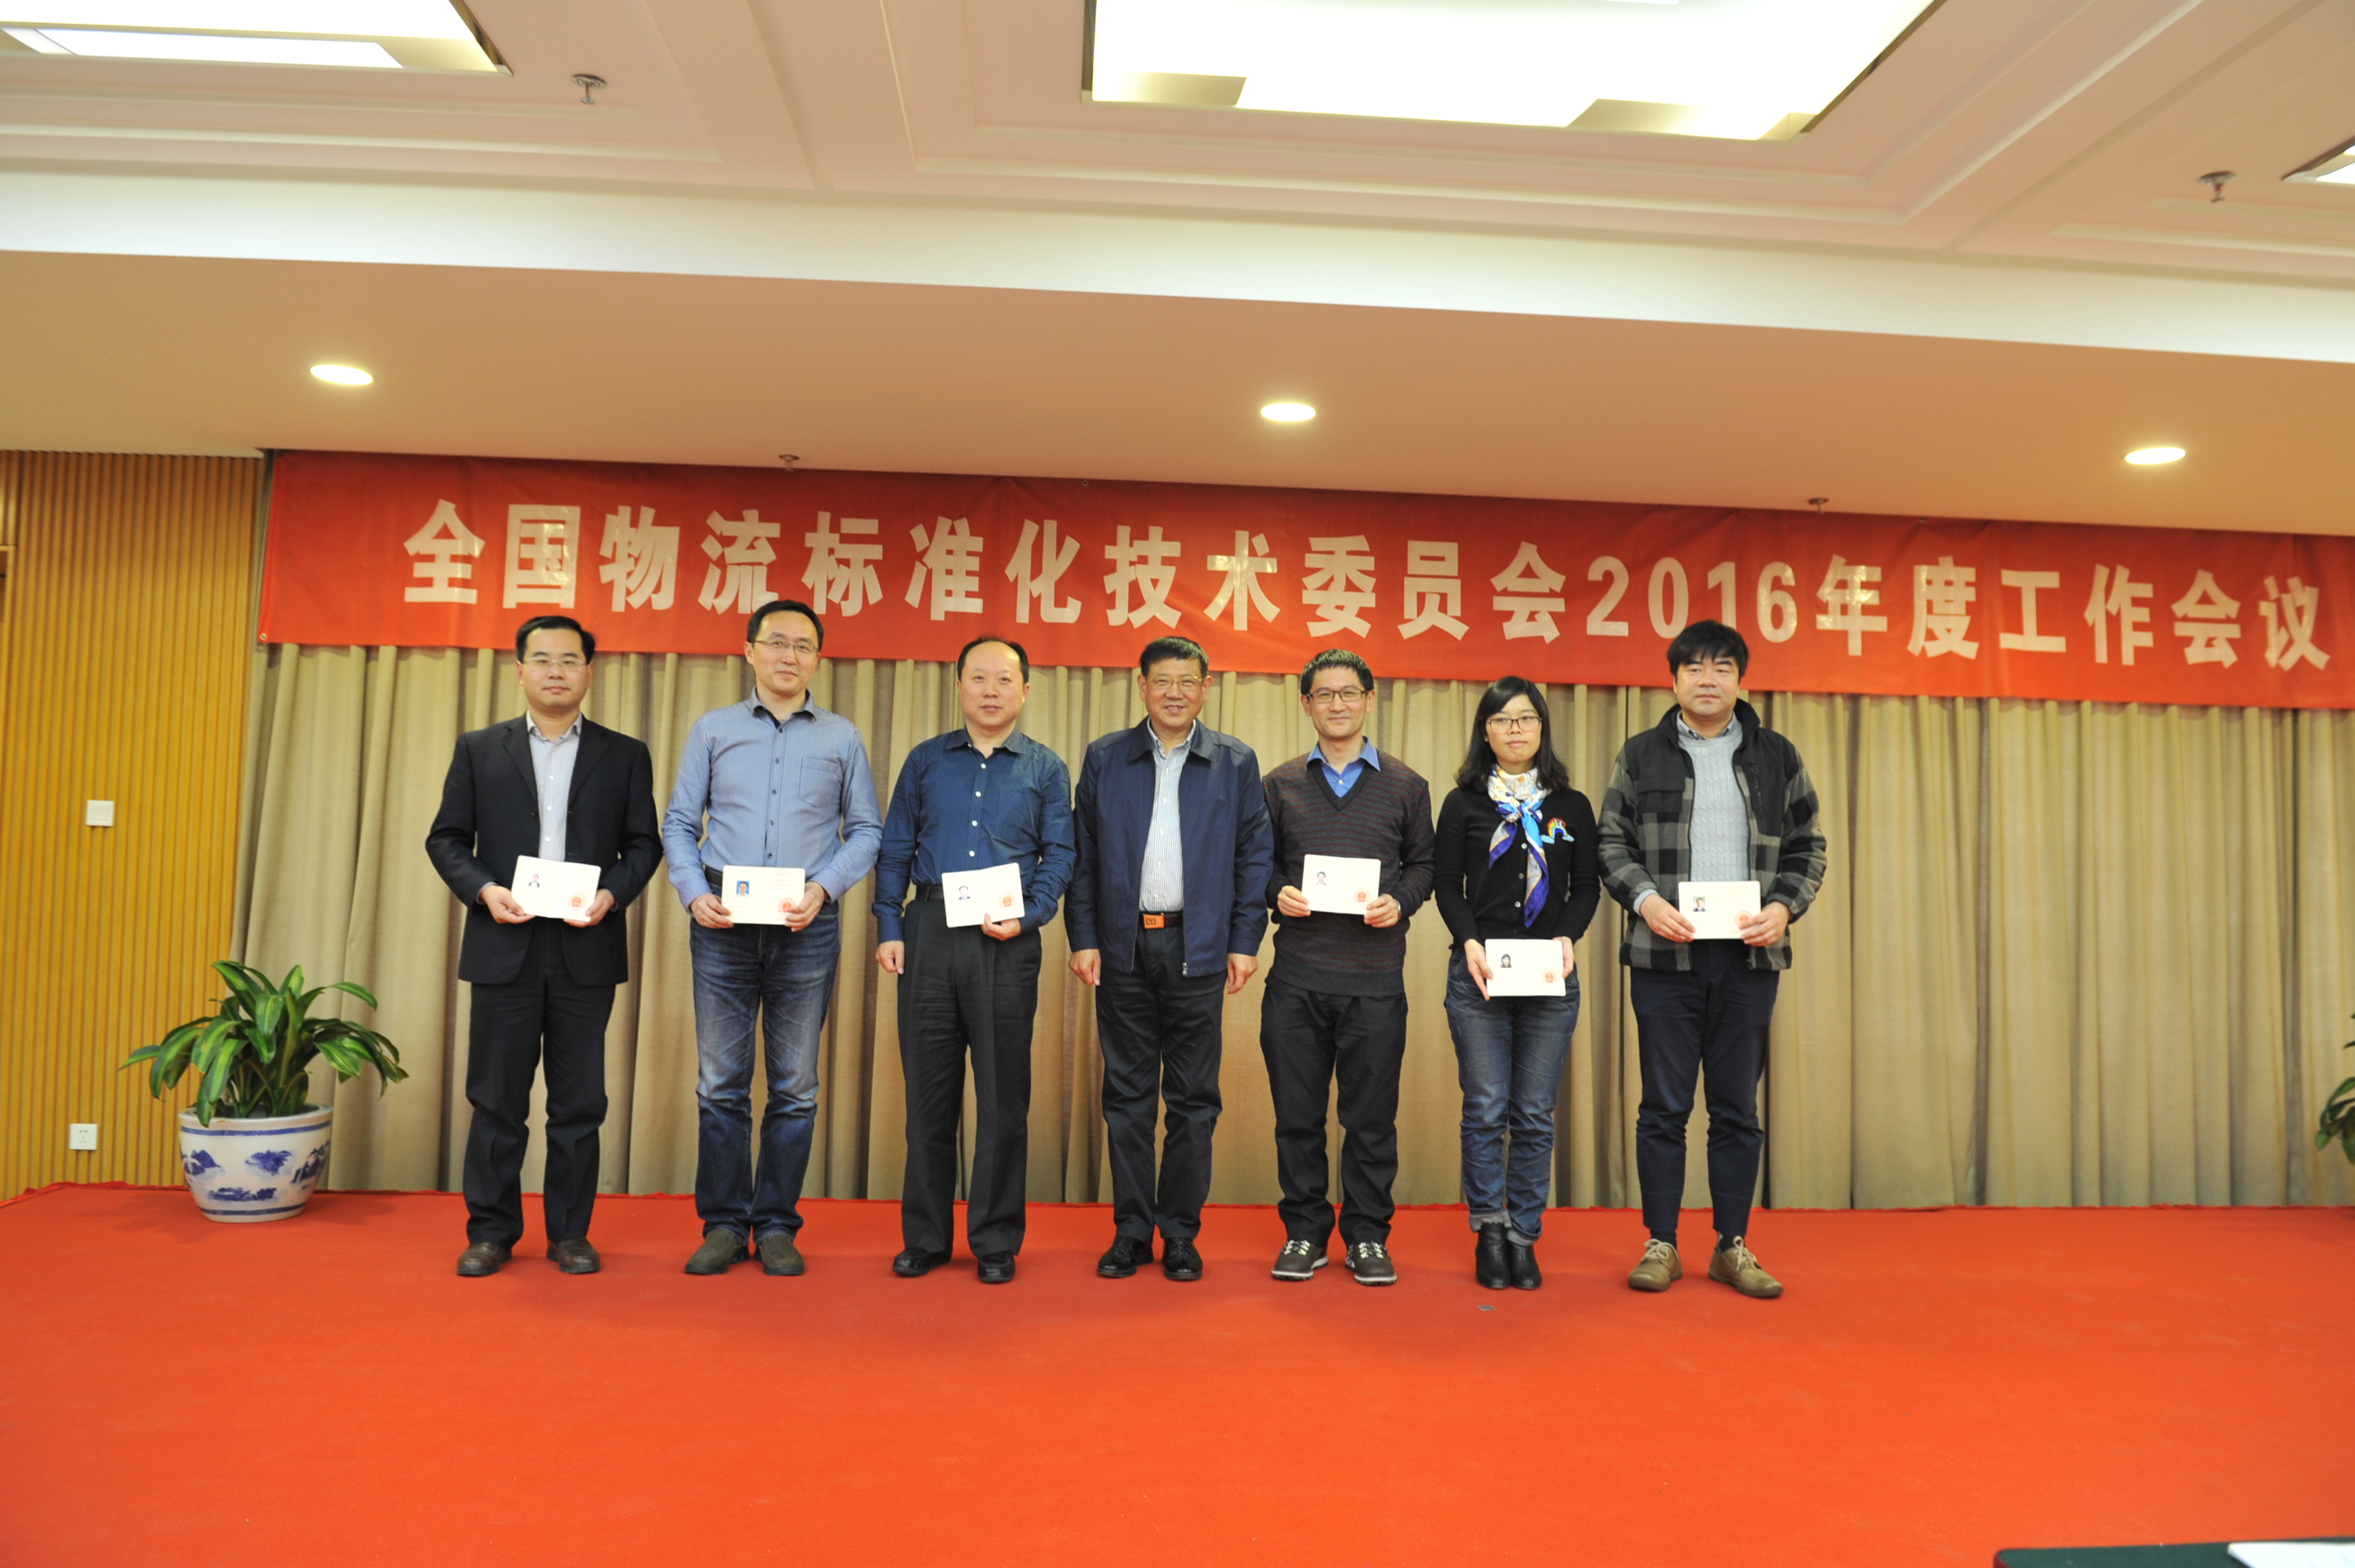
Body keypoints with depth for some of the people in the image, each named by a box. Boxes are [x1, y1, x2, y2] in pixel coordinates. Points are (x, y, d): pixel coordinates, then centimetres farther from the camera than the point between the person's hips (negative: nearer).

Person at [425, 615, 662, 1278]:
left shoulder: (625, 756, 8)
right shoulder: (478, 749, 10)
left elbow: (644, 844, 6)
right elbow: (446, 838, 8)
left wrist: (612, 894, -11)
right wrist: (483, 889, -9)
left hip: (587, 950, 0)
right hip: (504, 948, 0)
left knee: (579, 1100, 5)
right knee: (496, 1098, 6)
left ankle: (570, 1233, 16)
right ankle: (491, 1232, 18)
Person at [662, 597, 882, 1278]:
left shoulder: (843, 738, 9)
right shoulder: (713, 730, 10)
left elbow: (866, 831, 7)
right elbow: (679, 824, 9)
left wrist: (824, 888, -9)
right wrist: (694, 893, -7)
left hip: (807, 924, 0)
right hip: (723, 921, 0)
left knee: (796, 1085, 4)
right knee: (720, 1081, 3)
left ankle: (776, 1226, 15)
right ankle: (723, 1225, 15)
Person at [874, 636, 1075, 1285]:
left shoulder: (1046, 769, 8)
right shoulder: (925, 761, 11)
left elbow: (1059, 857, 3)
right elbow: (895, 849, 11)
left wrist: (1025, 917, -11)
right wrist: (889, 928, 2)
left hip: (1006, 942, -1)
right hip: (929, 933, 1)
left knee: (1003, 1095, 3)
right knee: (928, 1090, 6)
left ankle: (996, 1242, 15)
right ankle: (924, 1237, 18)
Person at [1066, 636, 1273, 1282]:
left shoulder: (1237, 762, 5)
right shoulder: (1104, 759, 7)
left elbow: (1254, 857, 4)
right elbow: (1082, 856, 6)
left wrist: (1245, 942, -2)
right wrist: (1083, 938, -1)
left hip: (1198, 949, 0)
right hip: (1123, 946, 1)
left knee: (1193, 1099, 5)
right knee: (1127, 1096, 7)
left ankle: (1180, 1234, 17)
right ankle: (1131, 1231, 18)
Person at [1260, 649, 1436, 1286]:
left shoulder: (1406, 786, 9)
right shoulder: (1281, 784, 10)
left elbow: (1422, 863, 10)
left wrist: (1400, 902, -8)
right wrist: (1278, 893, -7)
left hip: (1375, 975, -1)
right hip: (1296, 975, 1)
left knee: (1371, 1114, 4)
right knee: (1297, 1111, 6)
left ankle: (1368, 1236, 18)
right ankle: (1305, 1233, 20)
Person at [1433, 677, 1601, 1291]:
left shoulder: (1572, 806, 11)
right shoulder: (1463, 803, 7)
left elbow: (1588, 887, 10)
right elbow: (1448, 887, 4)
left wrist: (1568, 937, -8)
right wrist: (1469, 942, -12)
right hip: (1478, 974, -1)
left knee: (1535, 1114, 3)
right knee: (1485, 1111, 0)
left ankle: (1524, 1236, 13)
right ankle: (1489, 1234, 12)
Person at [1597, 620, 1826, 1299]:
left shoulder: (1777, 756, 11)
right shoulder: (1641, 756, 7)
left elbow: (1808, 847, 12)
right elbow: (1612, 844, 6)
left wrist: (1783, 906, -5)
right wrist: (1645, 899, -11)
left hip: (1749, 956, 2)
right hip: (1664, 956, -1)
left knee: (1738, 1109, 8)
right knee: (1664, 1107, 3)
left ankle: (1734, 1246, 19)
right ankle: (1661, 1246, 13)